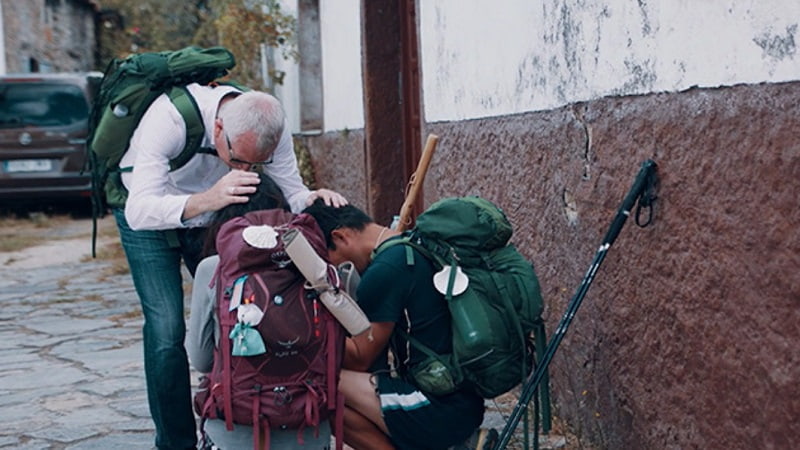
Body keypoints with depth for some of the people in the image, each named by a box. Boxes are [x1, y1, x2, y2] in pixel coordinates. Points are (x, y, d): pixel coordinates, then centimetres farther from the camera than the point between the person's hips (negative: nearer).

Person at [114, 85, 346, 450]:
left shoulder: (269, 130, -25)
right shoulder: (169, 117, -38)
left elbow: (291, 193, -15)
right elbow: (138, 210, -44)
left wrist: (313, 199, -39)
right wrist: (204, 201, -60)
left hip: (211, 216, 4)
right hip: (149, 216, -4)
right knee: (166, 330, -15)